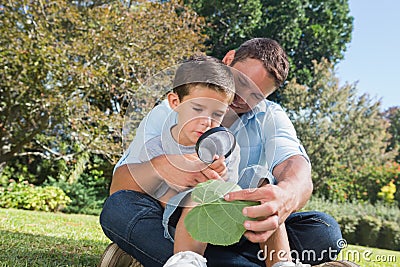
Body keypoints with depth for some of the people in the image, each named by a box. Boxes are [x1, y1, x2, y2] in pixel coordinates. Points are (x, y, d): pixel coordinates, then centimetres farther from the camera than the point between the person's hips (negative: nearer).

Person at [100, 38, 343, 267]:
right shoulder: (168, 114, -2)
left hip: (243, 232, 1)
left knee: (324, 231, -22)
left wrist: (287, 195, -46)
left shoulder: (271, 118, 1)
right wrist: (160, 167, -34)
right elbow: (118, 186, -11)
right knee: (119, 207, -28)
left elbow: (297, 170, -20)